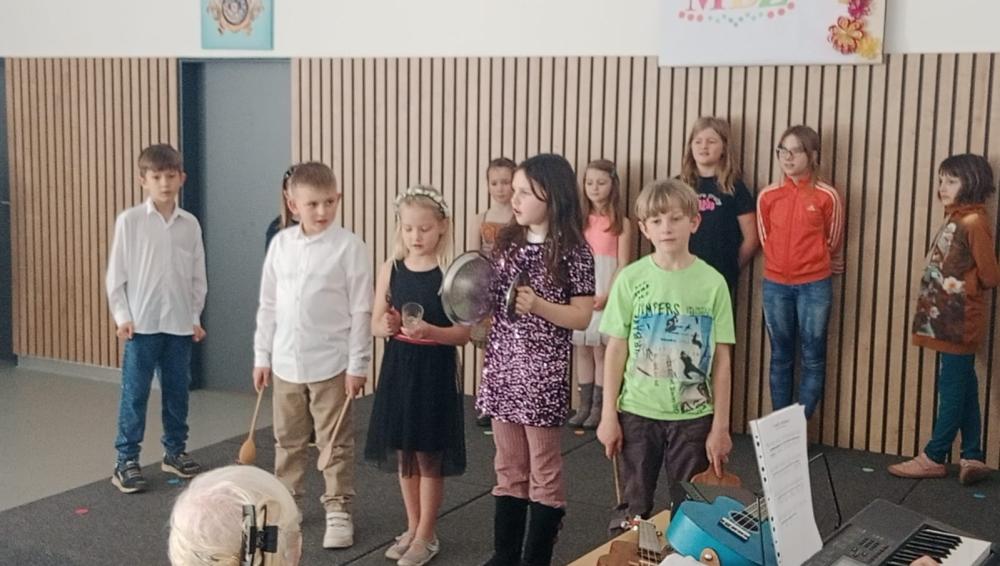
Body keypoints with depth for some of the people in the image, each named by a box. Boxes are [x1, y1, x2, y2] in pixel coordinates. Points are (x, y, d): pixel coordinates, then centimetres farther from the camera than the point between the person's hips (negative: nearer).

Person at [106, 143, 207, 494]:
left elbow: (198, 275, 9)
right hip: (142, 323, -3)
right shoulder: (129, 221, -5)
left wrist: (195, 317, 7)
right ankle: (126, 460, 8)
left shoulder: (190, 224, 4)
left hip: (179, 323, 3)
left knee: (177, 391, 12)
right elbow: (116, 273, -3)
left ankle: (175, 451, 26)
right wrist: (122, 316, -7)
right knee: (135, 393, 0)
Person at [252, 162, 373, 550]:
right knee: (288, 440, 17)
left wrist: (357, 364, -10)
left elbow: (361, 310, -9)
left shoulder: (349, 246, -11)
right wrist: (262, 356, 8)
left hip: (331, 363, -4)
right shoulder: (281, 244, 2)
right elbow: (268, 304, 8)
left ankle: (338, 510, 17)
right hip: (287, 362, 4)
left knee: (334, 443, 6)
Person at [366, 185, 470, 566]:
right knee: (403, 453, 14)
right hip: (398, 367, 4)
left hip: (435, 371, -4)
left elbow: (463, 333, -11)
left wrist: (430, 331, -28)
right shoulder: (390, 270, 1)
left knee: (429, 456, 5)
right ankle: (412, 528, 30)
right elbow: (375, 324, 4)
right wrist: (386, 326, -19)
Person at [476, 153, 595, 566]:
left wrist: (538, 305, -24)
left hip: (543, 373, -6)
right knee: (509, 469, 15)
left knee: (543, 473, 7)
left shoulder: (573, 250, -10)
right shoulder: (507, 242, 7)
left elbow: (582, 317, -11)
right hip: (502, 368, 6)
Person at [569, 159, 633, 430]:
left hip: (607, 293, -4)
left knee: (600, 349, -1)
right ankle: (584, 406, 15)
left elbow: (623, 266, -6)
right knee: (581, 349, 7)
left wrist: (606, 296, -17)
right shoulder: (579, 220, 10)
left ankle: (598, 407, 7)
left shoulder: (621, 223, -2)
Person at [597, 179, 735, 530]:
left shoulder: (712, 282, -5)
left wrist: (721, 426, -3)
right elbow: (616, 350, 0)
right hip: (637, 412, 0)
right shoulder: (630, 279, -4)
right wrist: (608, 415, -1)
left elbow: (722, 360, -2)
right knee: (633, 509, 12)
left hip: (693, 415, 0)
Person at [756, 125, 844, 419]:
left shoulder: (827, 196, -7)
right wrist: (786, 262, 10)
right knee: (780, 357, 10)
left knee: (813, 358, 2)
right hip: (775, 285, 2)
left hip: (815, 285, -2)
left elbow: (833, 242, 5)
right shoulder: (767, 196, 0)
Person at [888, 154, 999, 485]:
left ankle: (934, 458, 9)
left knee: (953, 390, 1)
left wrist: (962, 288, -1)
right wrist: (941, 290, 3)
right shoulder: (957, 219, 13)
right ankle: (972, 458, 18)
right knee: (964, 389, 12)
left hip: (959, 323, -9)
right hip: (949, 321, 9)